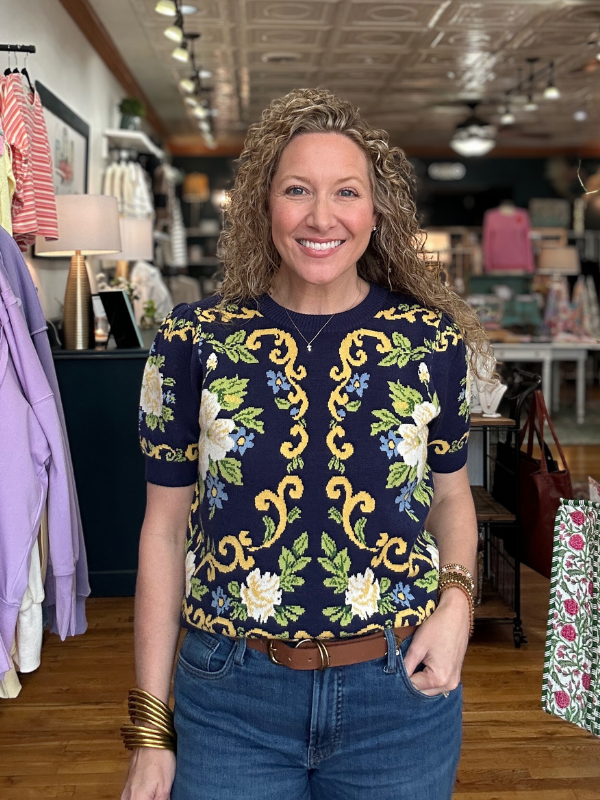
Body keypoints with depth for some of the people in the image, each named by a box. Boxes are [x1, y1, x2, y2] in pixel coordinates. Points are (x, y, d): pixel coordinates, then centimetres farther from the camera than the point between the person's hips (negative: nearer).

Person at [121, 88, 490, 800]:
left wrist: (457, 599, -9)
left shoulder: (433, 339, -3)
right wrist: (149, 731, -1)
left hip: (402, 693, 2)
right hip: (231, 697, -1)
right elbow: (165, 528, -2)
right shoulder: (193, 341, -6)